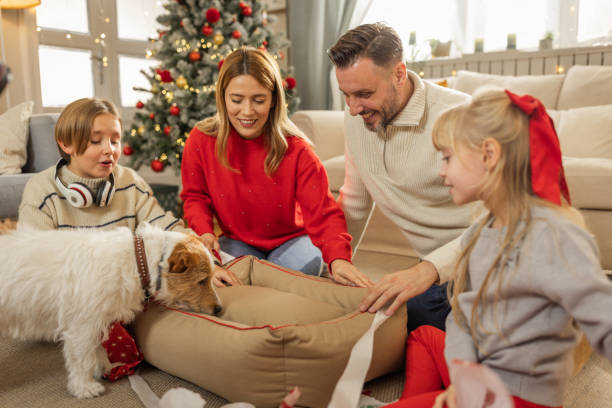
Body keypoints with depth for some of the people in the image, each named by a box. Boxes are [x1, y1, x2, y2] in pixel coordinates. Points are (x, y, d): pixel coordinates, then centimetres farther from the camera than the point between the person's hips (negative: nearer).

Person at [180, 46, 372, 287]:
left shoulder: (296, 150, -20)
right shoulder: (201, 141, -14)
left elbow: (324, 213, -24)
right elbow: (195, 196, 2)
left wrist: (338, 258, -42)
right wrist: (204, 231, -19)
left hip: (290, 238, 0)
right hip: (237, 241, 1)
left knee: (304, 266, -28)